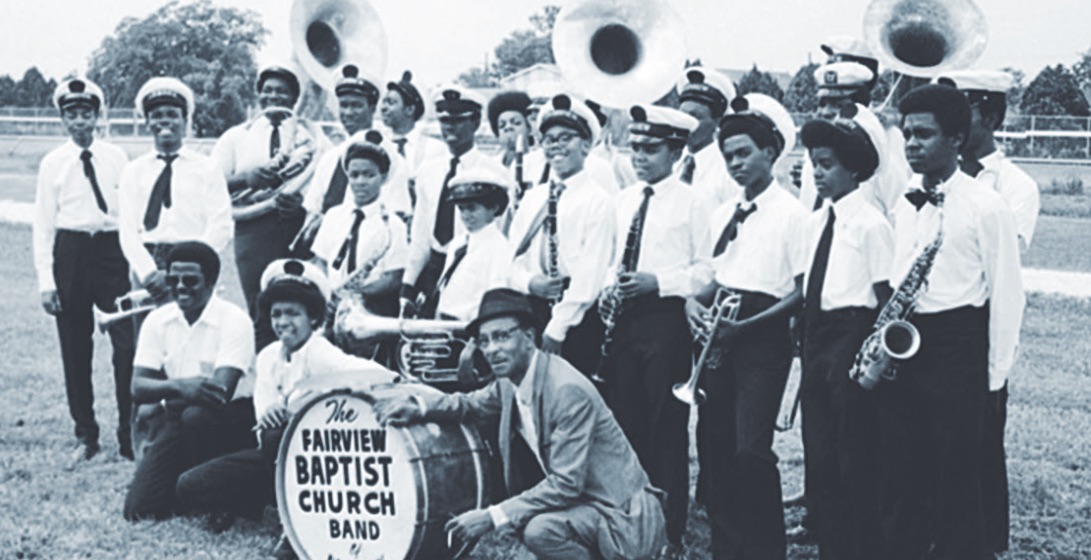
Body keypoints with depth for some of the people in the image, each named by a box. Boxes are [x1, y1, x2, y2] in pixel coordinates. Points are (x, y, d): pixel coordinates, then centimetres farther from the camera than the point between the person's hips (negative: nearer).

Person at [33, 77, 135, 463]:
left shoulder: (116, 158, 5)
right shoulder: (53, 163, 4)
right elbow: (43, 225, 3)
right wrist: (46, 281, -4)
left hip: (112, 249, 0)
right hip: (70, 253, 0)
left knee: (128, 343, -5)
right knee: (75, 349, 7)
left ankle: (129, 435, 7)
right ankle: (85, 435, 21)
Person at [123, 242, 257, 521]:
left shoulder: (235, 320, -13)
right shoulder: (157, 320, 1)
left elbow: (222, 390, -24)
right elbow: (138, 387, -7)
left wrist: (159, 404, -17)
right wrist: (178, 386, -29)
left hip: (233, 417, -3)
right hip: (178, 419, 4)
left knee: (196, 415, -39)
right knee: (139, 508, -14)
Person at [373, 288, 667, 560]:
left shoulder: (569, 391, -24)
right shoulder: (510, 383, 2)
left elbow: (567, 484, -26)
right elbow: (470, 404, 21)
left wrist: (492, 516, -26)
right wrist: (416, 406, 1)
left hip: (625, 516, -9)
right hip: (579, 501, 9)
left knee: (540, 529, -28)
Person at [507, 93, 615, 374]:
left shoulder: (598, 200, -4)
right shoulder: (532, 199, 16)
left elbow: (590, 274, -11)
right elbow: (513, 257, 15)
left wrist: (556, 329, -15)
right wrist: (528, 282, -8)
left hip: (575, 320, -5)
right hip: (529, 311, 5)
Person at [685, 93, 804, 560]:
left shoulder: (791, 213, -6)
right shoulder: (724, 215, 15)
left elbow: (802, 292, -9)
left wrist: (746, 326, -17)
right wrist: (694, 301, -1)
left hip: (763, 336, -7)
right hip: (720, 338, 7)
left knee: (751, 449, -12)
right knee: (713, 442, 7)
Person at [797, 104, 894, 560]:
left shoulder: (871, 223, -10)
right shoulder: (815, 222, 12)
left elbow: (885, 300, -11)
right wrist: (806, 337, 6)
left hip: (853, 341, -7)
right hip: (817, 342, 7)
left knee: (855, 461, 0)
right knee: (819, 457, 12)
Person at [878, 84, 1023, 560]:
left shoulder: (987, 207, -8)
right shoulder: (903, 205, 11)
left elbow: (1006, 294, -7)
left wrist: (996, 374, -8)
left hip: (957, 347, -6)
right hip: (901, 345, 6)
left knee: (957, 481, 2)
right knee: (900, 475, 10)